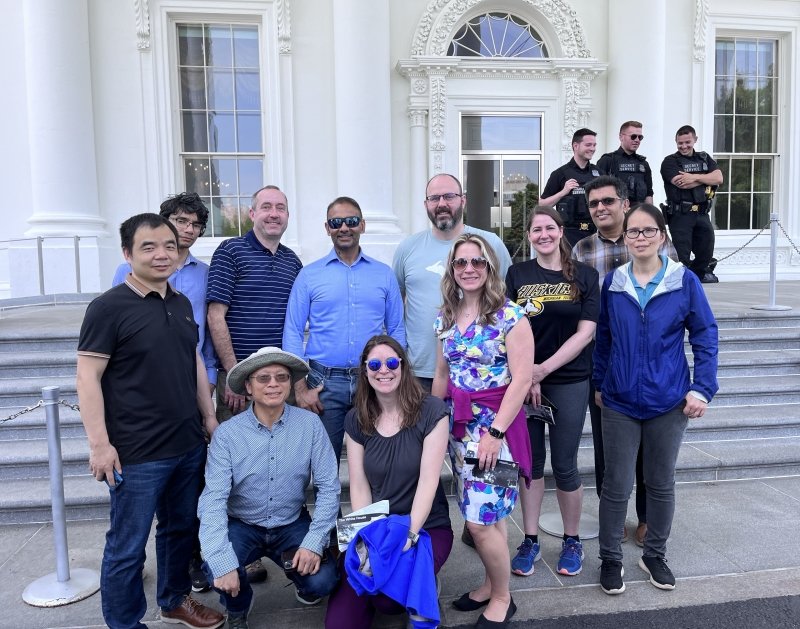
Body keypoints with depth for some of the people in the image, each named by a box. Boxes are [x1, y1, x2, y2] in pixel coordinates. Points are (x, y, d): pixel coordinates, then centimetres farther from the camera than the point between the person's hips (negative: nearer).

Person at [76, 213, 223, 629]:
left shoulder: (181, 303, 8)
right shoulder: (109, 307, -12)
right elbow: (88, 378, -14)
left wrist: (209, 417, 14)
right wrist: (99, 444, -17)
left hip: (189, 445, 7)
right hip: (136, 454, -7)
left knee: (182, 529, 21)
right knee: (127, 547, 7)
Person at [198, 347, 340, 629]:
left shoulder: (310, 424, -13)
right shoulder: (226, 434, -16)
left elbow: (328, 486, -11)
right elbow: (213, 500, -21)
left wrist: (315, 542, -19)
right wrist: (223, 563, -31)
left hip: (292, 524, 1)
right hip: (242, 525, 0)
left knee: (321, 581, -21)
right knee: (216, 569, -28)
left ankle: (302, 583, 20)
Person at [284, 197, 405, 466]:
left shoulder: (384, 274, 7)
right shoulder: (308, 275, 3)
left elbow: (397, 331, 8)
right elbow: (293, 333, 0)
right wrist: (300, 388, -7)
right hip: (325, 382, -1)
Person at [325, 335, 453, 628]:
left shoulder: (431, 411, -11)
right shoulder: (356, 420, 1)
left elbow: (428, 480, -14)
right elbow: (359, 486, 0)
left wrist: (409, 535, -20)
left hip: (426, 528, -2)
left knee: (389, 596, -27)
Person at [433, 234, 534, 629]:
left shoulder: (510, 316, -11)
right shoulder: (445, 318, 7)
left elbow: (521, 379, -15)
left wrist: (495, 432, -19)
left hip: (497, 423, -5)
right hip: (458, 425, 5)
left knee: (481, 520, -4)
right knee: (486, 514, 14)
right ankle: (491, 582, 35)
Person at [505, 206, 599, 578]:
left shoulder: (584, 275, 0)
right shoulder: (517, 274, 3)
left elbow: (586, 331, -5)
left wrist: (544, 369, -12)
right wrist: (527, 376, -11)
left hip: (569, 382, -1)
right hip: (524, 380, 1)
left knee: (564, 465, 5)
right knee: (530, 462, 9)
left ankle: (572, 541, 26)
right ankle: (530, 541, 24)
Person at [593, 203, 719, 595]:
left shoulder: (685, 281, -5)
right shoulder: (612, 283, 0)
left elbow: (705, 336, -2)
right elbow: (603, 338, 6)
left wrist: (702, 388, -7)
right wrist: (599, 384, 8)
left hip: (668, 401, 0)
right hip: (619, 401, 0)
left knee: (661, 483, 14)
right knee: (616, 485, 6)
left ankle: (655, 555, 34)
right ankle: (610, 559, 23)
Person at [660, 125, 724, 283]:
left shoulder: (704, 158, 15)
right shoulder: (670, 162, -1)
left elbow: (718, 178, -1)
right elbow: (683, 184, -18)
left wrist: (695, 177, -14)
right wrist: (706, 178, -5)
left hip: (702, 213, 5)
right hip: (680, 214, -5)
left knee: (706, 250, 14)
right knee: (681, 253, -3)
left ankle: (700, 271, 36)